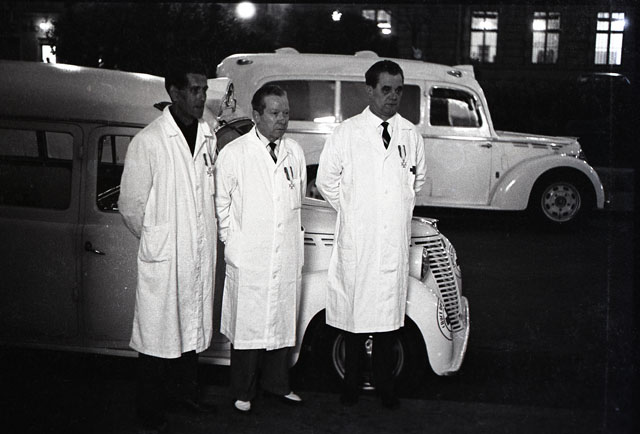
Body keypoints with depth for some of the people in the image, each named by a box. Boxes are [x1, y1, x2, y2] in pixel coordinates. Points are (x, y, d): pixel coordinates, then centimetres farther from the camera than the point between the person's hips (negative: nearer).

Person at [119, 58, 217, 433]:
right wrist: (154, 240, 4)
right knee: (158, 332, 4)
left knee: (192, 327, 16)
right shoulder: (149, 141, -11)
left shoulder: (208, 137, 7)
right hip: (163, 257, -5)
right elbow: (131, 205, -6)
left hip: (201, 256, 6)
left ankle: (185, 393, 33)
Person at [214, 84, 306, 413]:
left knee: (282, 320, 13)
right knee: (247, 324, 2)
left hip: (287, 256, 4)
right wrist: (232, 242, -1)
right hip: (248, 258, -4)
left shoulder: (295, 152, 8)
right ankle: (243, 392, 17)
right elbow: (222, 204, 0)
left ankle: (276, 383, 29)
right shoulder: (233, 154, -6)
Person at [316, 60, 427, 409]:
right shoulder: (346, 133, -1)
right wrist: (351, 210, 7)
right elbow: (326, 179, 6)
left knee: (388, 312, 7)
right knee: (354, 311, 3)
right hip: (356, 240, -2)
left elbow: (418, 178, 23)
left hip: (395, 240, 2)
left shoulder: (410, 135, 7)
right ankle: (351, 383, 18)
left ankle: (384, 384, 19)